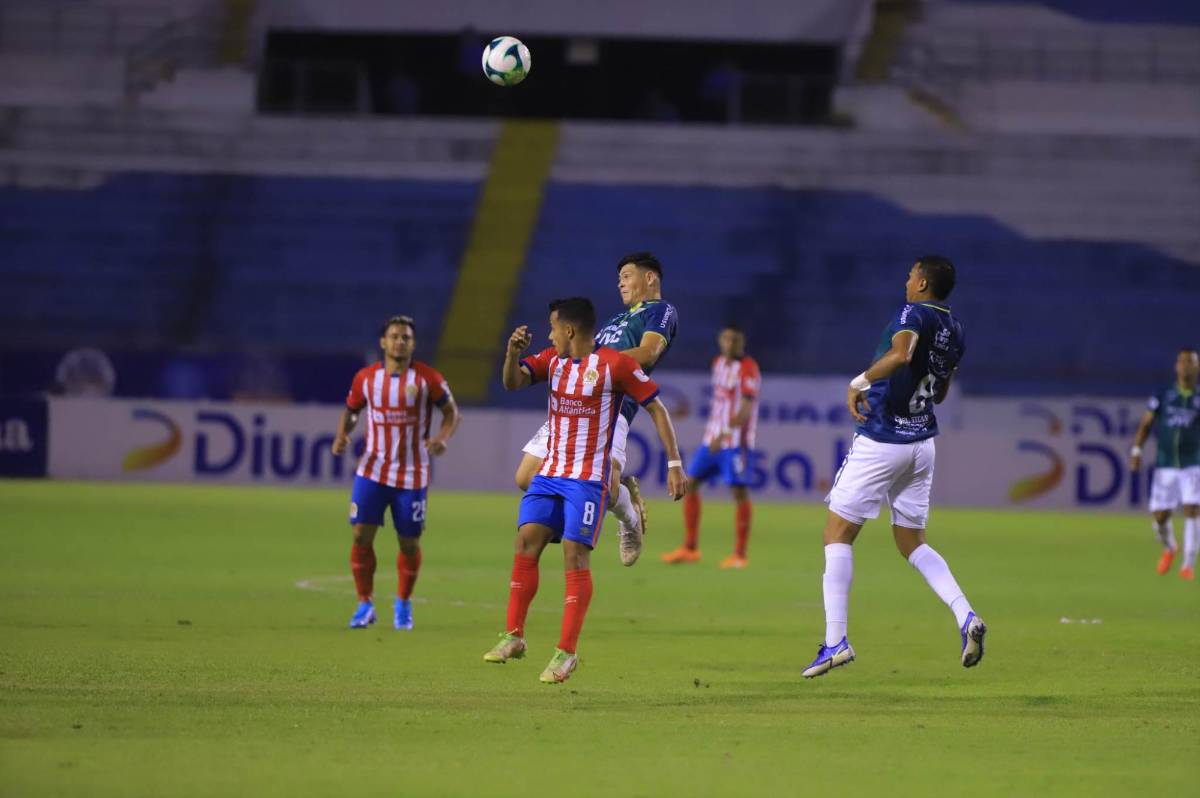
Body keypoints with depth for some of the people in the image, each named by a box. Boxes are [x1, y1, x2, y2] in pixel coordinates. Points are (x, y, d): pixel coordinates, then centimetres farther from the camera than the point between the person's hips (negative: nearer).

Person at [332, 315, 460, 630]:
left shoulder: (427, 379, -6)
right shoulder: (365, 378, 1)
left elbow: (451, 411, 2)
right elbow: (351, 411, 15)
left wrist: (442, 438, -17)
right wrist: (342, 436, -6)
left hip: (412, 475, -1)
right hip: (372, 471, 1)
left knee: (409, 543, 4)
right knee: (361, 534, -9)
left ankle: (403, 604, 26)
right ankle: (365, 604, 6)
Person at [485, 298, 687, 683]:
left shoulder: (615, 365, -8)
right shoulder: (552, 360, 10)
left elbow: (657, 409, -4)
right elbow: (512, 382, 0)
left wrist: (674, 463, -8)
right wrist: (513, 352, -21)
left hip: (588, 478, -6)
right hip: (549, 475, 6)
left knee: (575, 555, -11)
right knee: (526, 542, -6)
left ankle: (566, 652, -8)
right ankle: (513, 636, 1)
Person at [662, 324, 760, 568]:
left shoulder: (747, 369, -12)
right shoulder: (718, 363, 12)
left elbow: (746, 410, -20)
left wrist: (724, 434, -29)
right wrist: (715, 433, 18)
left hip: (736, 440, -8)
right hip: (712, 438, 8)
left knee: (739, 491, -8)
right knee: (690, 483, 6)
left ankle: (740, 554, -2)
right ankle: (690, 548, 12)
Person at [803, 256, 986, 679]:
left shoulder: (914, 314, -14)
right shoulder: (954, 329, 11)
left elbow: (900, 354, -36)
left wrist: (859, 382, -27)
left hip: (880, 441, -7)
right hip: (922, 442, 7)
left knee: (837, 533, 2)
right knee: (912, 543, 16)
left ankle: (835, 640, -5)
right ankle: (966, 617, -6)